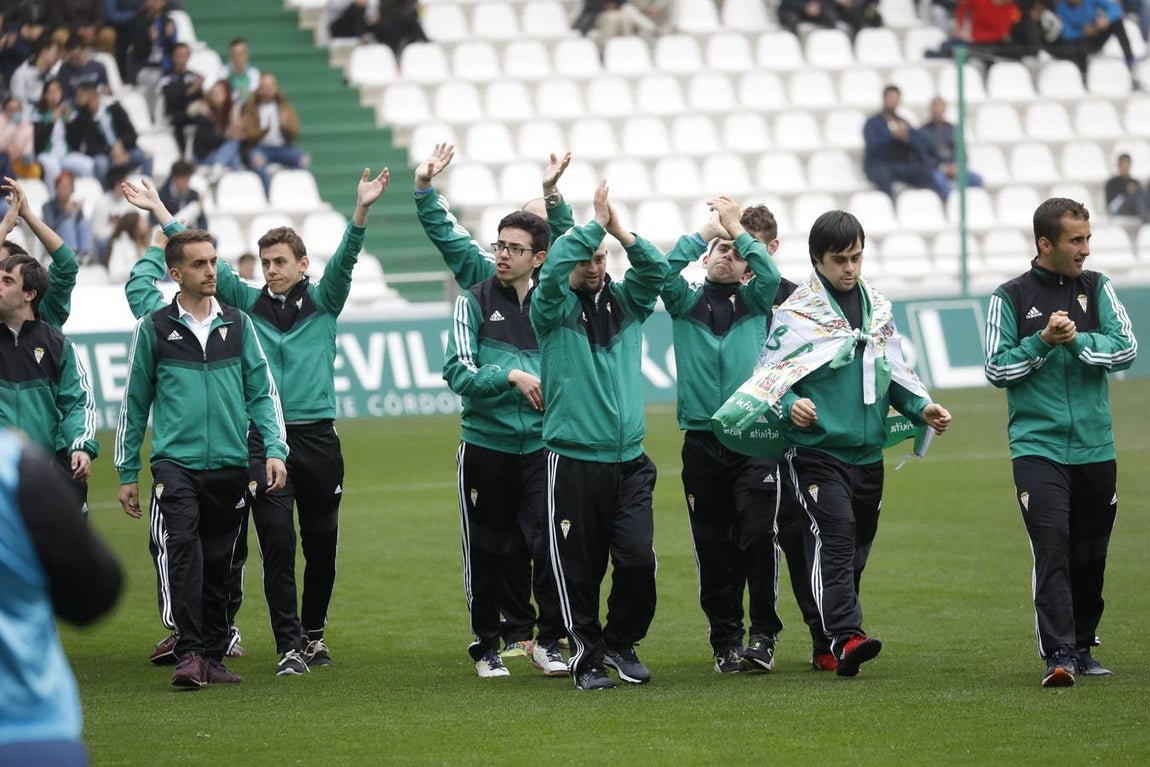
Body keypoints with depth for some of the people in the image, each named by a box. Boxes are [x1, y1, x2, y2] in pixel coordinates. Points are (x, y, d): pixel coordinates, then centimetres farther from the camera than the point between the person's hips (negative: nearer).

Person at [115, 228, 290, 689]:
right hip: (175, 463, -3)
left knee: (218, 565, 7)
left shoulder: (238, 325, 10)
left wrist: (274, 448, -2)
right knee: (183, 551, -20)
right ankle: (189, 654, -22)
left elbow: (263, 391, 12)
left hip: (230, 466, 3)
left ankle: (213, 657, 14)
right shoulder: (154, 330, 4)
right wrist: (127, 473, 8)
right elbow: (134, 403, 9)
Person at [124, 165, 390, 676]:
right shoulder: (248, 304, 10)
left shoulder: (323, 302, 8)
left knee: (321, 543, 8)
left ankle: (314, 630, 25)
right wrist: (161, 213, 7)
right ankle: (290, 645, -6)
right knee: (277, 543, -8)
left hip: (317, 437, 0)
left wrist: (361, 210, -21)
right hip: (263, 439, 0)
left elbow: (345, 260, -6)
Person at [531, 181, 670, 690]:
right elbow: (554, 268, -19)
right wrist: (595, 224, -20)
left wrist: (619, 230, -18)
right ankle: (587, 656, 15)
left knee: (638, 558, -7)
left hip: (629, 461, 3)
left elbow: (656, 269, -6)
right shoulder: (553, 308, 1)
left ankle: (621, 643, 15)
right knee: (579, 569, 1)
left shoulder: (625, 302, 11)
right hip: (573, 459, -3)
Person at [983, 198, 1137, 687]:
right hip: (1037, 448, -3)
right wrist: (1042, 342, -14)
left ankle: (1081, 647, 24)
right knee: (1052, 550, -15)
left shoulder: (1097, 288, 8)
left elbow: (1126, 349, -1)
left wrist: (1077, 340, -15)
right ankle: (1058, 655, -19)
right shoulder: (1011, 298, 1)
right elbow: (996, 370, -1)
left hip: (1095, 448, 3)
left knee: (1090, 555, 10)